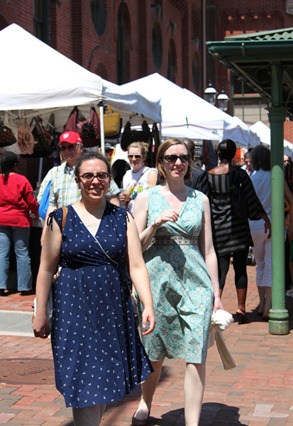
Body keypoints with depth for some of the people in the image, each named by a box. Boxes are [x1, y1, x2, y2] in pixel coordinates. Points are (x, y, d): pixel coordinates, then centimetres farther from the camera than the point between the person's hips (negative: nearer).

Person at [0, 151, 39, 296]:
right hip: (19, 220, -3)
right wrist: (36, 213, 14)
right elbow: (31, 201, -4)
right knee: (22, 253, 2)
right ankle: (24, 287, 4)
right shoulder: (21, 180, -8)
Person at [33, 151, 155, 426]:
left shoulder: (123, 218, 3)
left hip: (113, 308, 2)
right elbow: (46, 269, 1)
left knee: (105, 379, 13)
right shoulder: (61, 219, -2)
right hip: (74, 308, -2)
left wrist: (148, 305, -12)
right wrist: (40, 314, 0)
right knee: (84, 384, -4)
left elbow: (136, 266, -1)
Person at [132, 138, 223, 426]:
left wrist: (216, 292, 7)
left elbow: (208, 249, 10)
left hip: (195, 282, 1)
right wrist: (156, 224, -15)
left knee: (196, 355, -6)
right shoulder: (146, 198, 2)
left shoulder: (200, 199, 8)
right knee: (155, 353, 13)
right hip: (158, 280, -1)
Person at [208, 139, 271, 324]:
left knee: (221, 269, 5)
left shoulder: (209, 176, 0)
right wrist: (267, 219, 2)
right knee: (240, 269, 6)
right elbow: (252, 200, -6)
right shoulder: (239, 174, -7)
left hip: (217, 229, 2)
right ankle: (241, 309, 8)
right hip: (238, 227, -2)